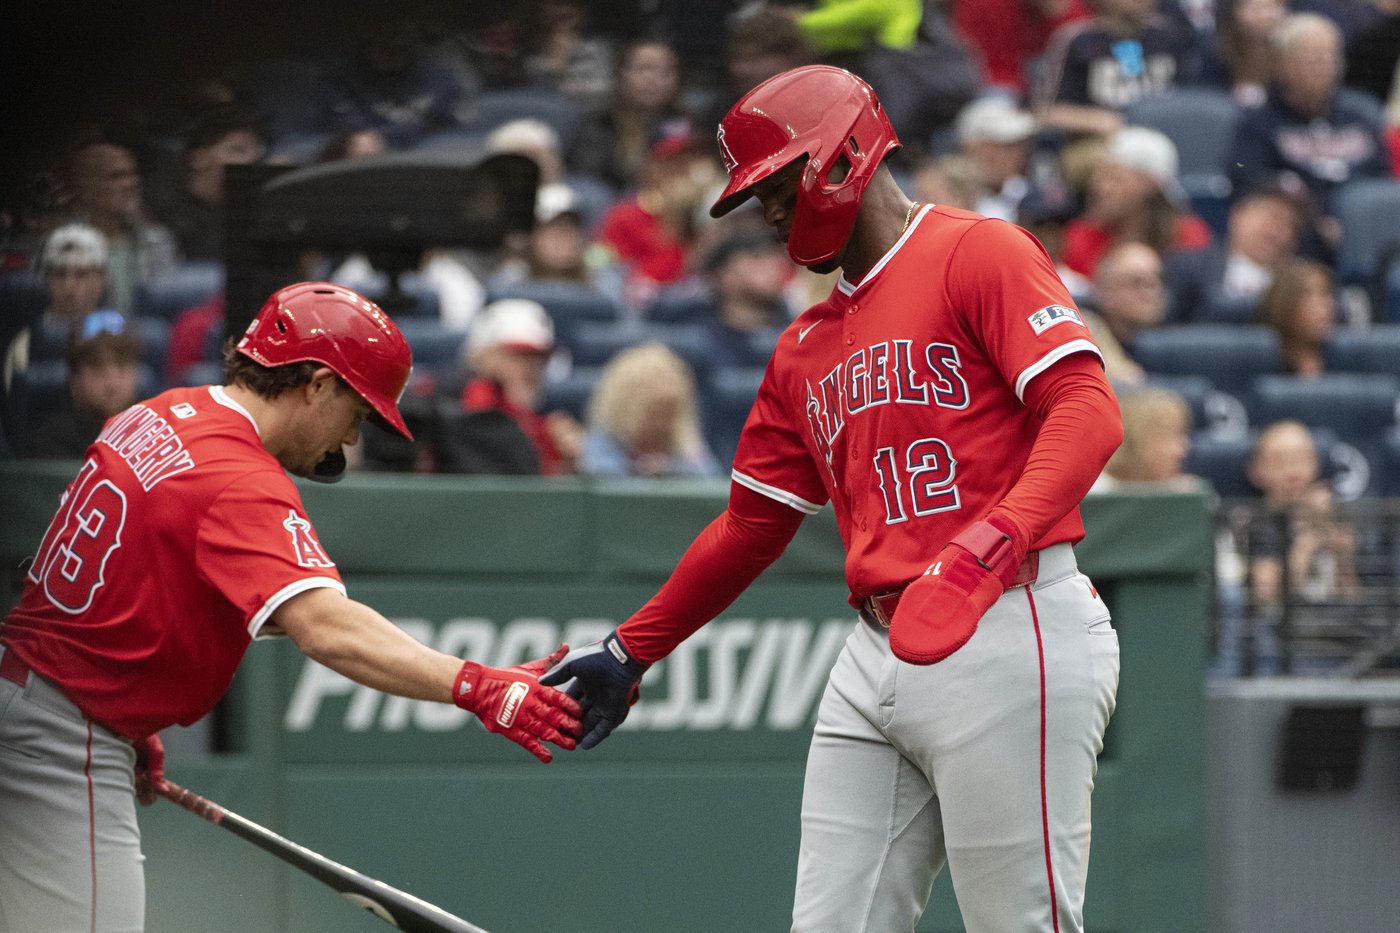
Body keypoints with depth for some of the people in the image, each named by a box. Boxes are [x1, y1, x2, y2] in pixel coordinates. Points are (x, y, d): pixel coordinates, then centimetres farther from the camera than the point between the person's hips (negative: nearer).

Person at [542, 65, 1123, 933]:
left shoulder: (980, 255, -2)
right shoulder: (805, 349, 23)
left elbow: (1087, 410, -15)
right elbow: (753, 525, 29)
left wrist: (983, 551, -27)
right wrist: (631, 652, 27)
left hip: (1009, 633, -8)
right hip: (879, 655, 8)